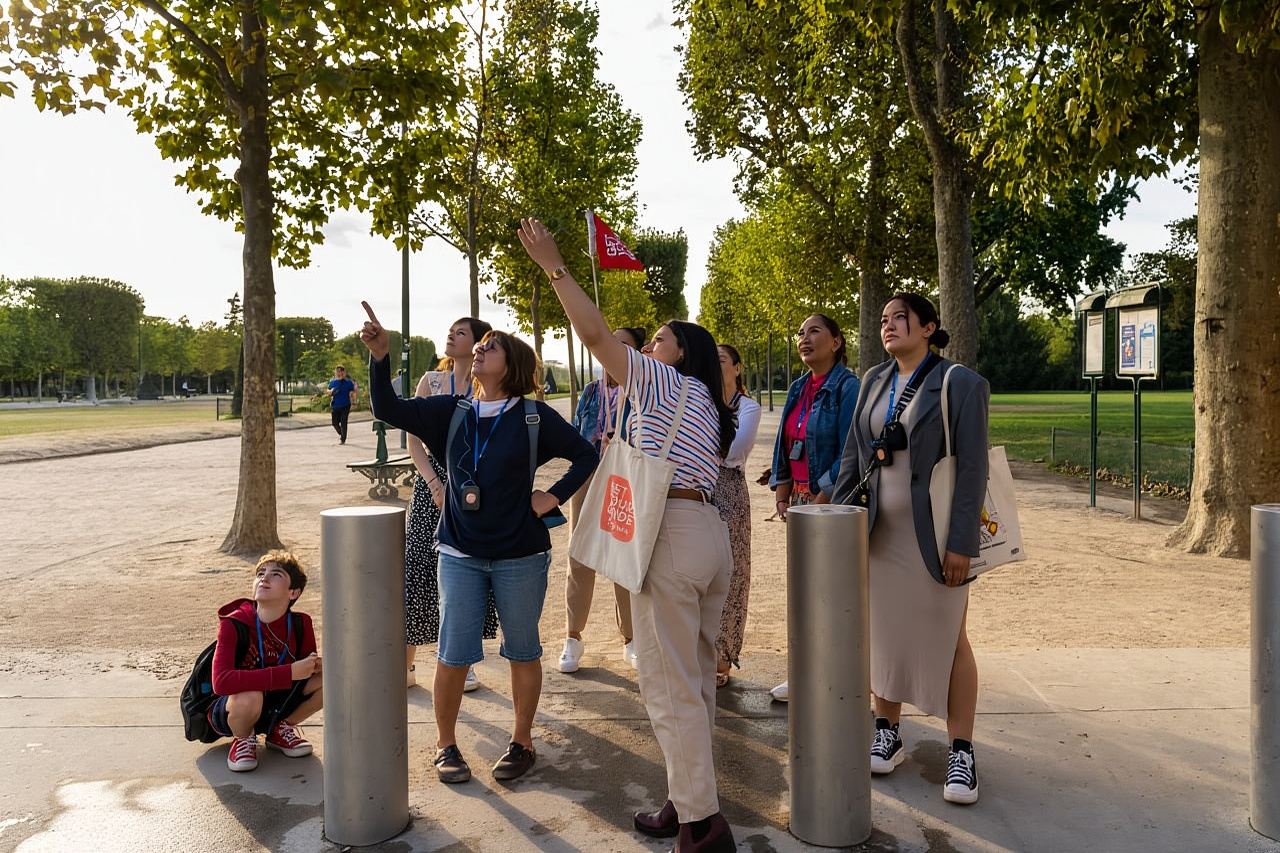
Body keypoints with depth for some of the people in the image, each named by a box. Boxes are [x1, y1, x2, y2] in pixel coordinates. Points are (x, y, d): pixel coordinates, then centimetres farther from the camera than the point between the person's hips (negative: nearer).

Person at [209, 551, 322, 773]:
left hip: (276, 702, 4)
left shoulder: (300, 624, -12)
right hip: (228, 711, -4)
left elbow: (308, 667, 4)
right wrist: (290, 673, -40)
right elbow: (221, 682, -37)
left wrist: (317, 665, -23)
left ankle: (281, 729, 8)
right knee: (250, 698, -39)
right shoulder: (233, 624, -24)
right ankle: (243, 738, -2)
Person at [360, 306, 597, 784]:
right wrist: (380, 356, -16)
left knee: (522, 651, 11)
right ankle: (445, 745, 24)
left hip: (521, 556, -2)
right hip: (461, 555, 2)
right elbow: (388, 410, -4)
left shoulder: (534, 417, -7)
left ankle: (522, 742, 29)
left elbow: (585, 455, 0)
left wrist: (553, 497, -8)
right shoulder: (451, 412, 2)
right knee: (453, 654, 4)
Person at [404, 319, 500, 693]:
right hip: (432, 482, 2)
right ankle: (406, 664, 13)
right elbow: (414, 440, 3)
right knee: (416, 568, 1)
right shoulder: (430, 380, 7)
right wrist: (435, 484, -7)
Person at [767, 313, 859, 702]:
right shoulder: (798, 388, 11)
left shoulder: (848, 387, -11)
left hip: (831, 501, -7)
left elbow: (849, 453, -17)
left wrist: (821, 499, -17)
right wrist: (782, 494, 5)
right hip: (800, 501, 7)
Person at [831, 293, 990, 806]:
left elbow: (972, 469, -12)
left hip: (933, 537, -5)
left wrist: (961, 543, -17)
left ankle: (961, 752, 17)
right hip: (880, 533, 5)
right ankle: (887, 734, 26)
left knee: (947, 641, 4)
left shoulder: (960, 384, -8)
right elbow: (852, 455, 11)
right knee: (883, 634, 12)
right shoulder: (874, 381, 8)